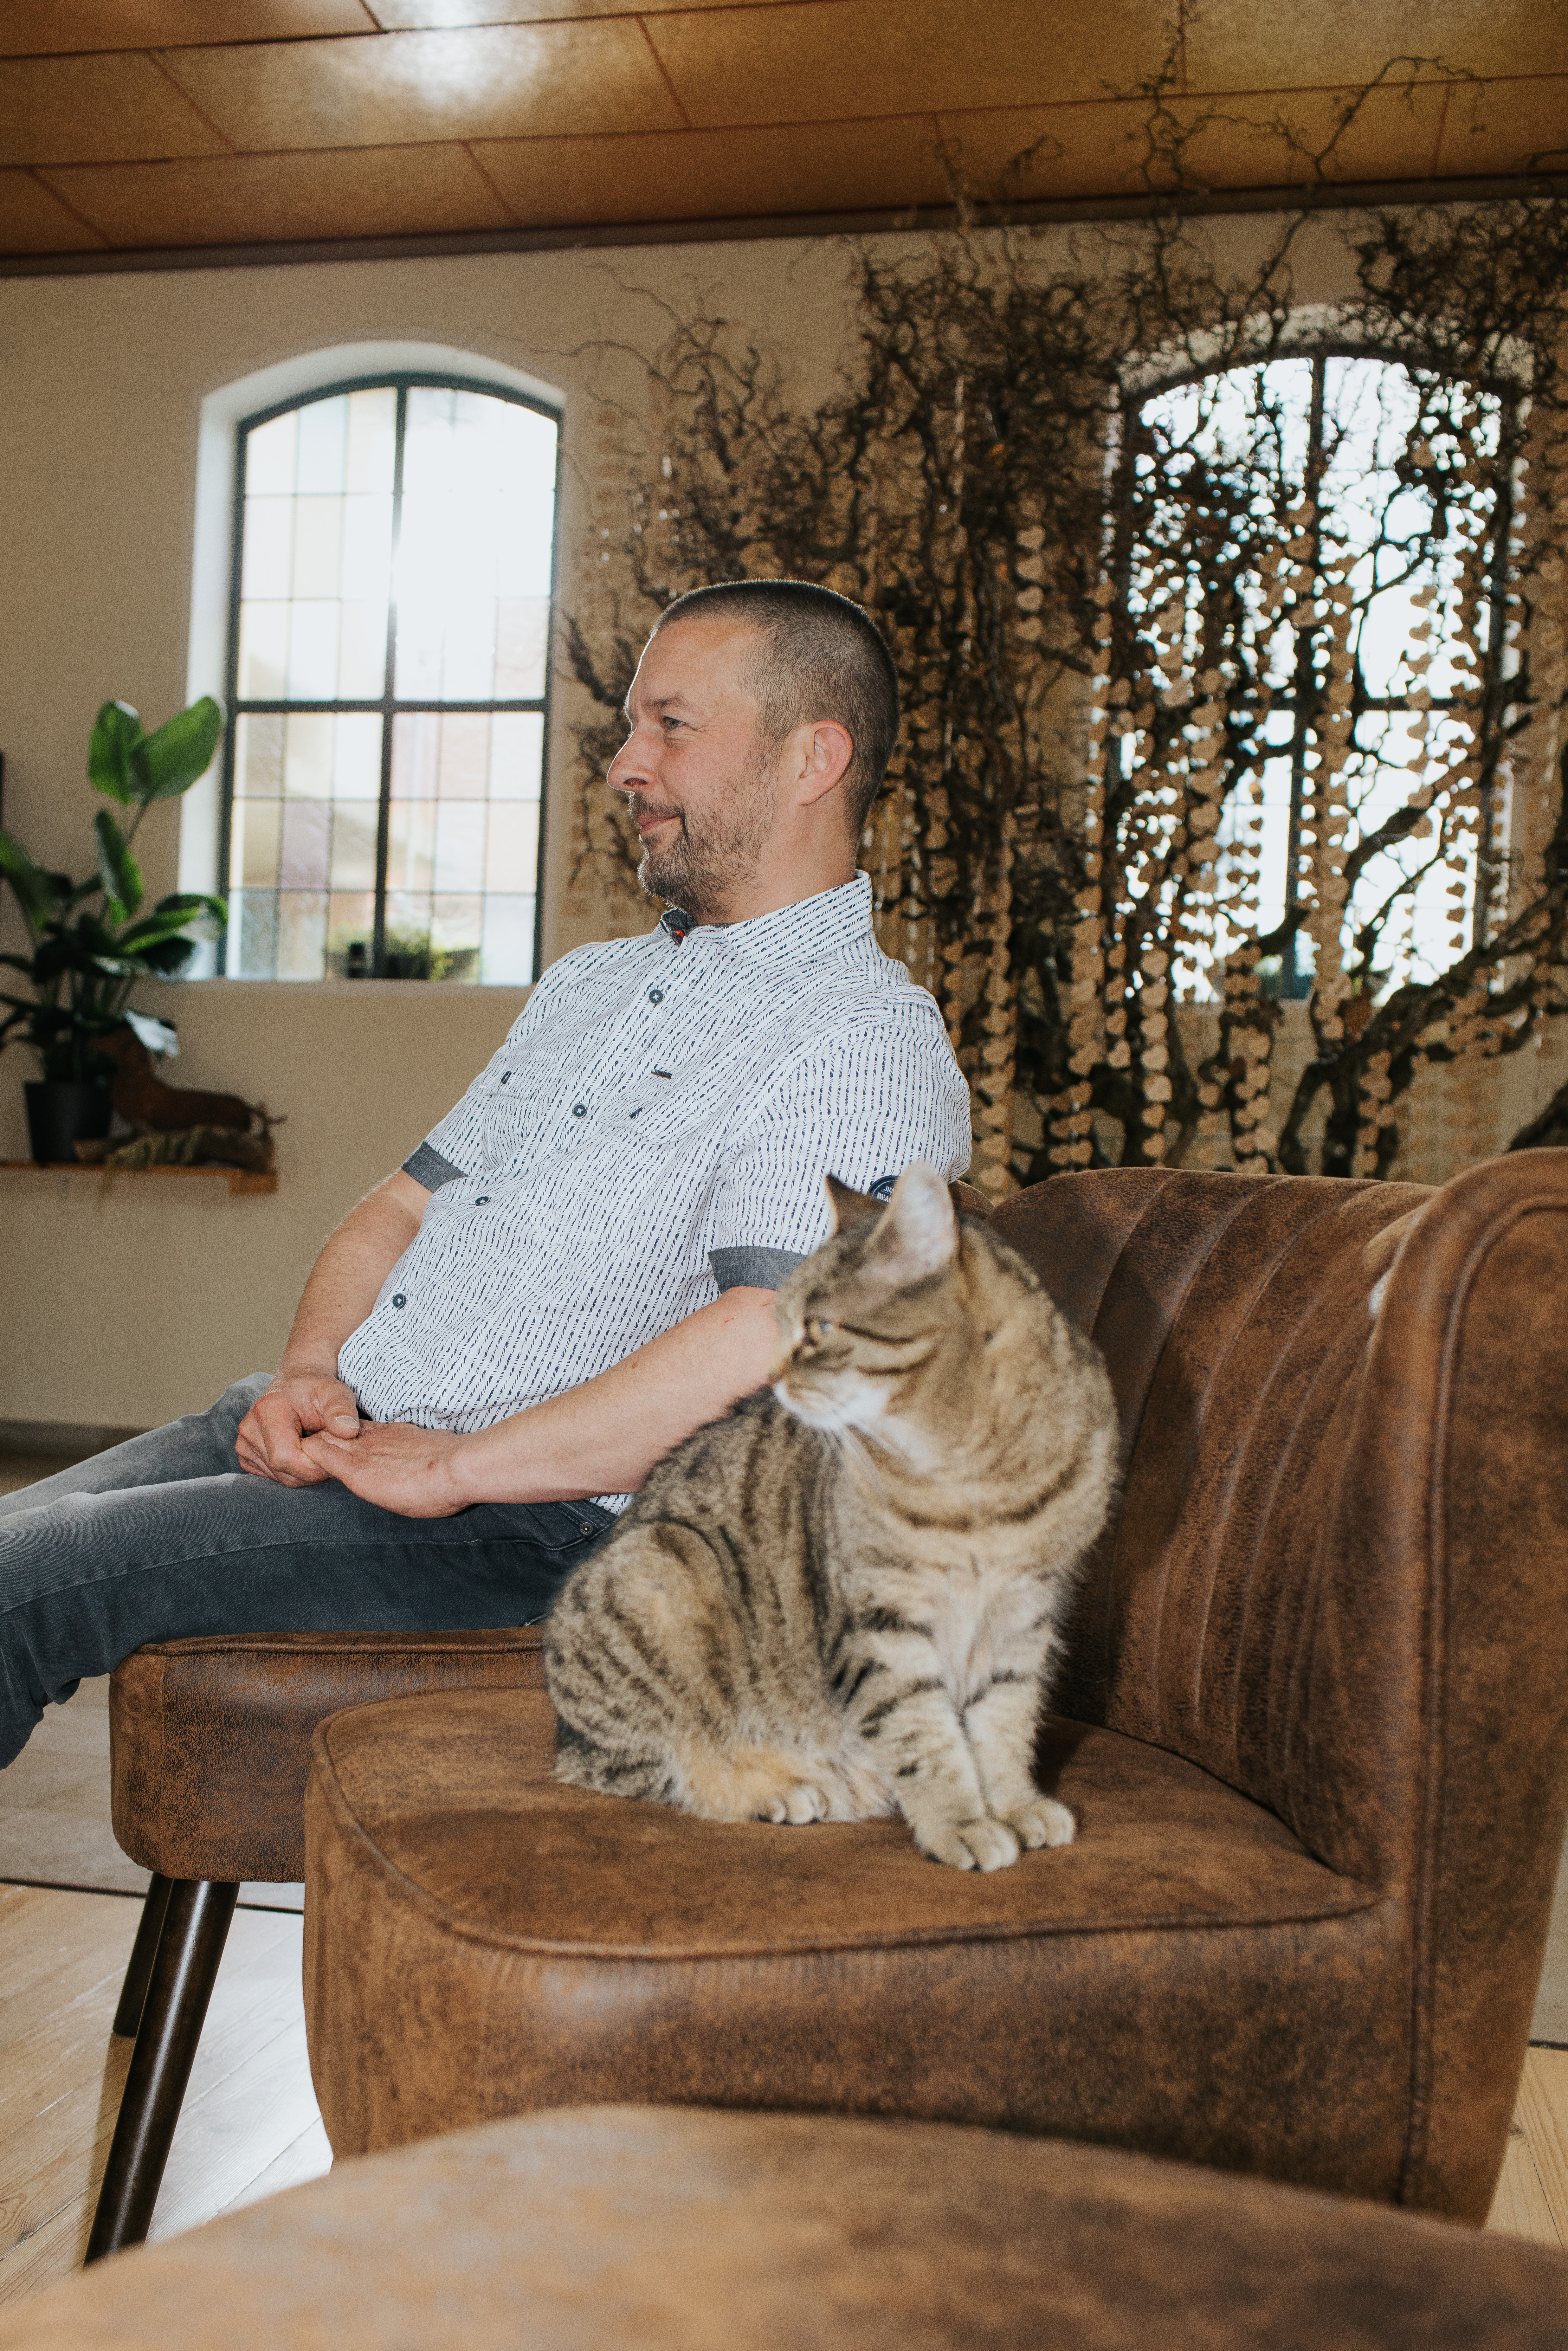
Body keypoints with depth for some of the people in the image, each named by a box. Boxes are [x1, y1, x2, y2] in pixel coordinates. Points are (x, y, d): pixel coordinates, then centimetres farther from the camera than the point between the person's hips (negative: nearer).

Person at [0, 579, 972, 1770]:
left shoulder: (873, 1038, -11)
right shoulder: (589, 982, 19)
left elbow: (764, 1348, -26)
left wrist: (453, 1467, -19)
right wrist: (311, 1371, -1)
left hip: (532, 1522, -8)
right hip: (341, 1430, 8)